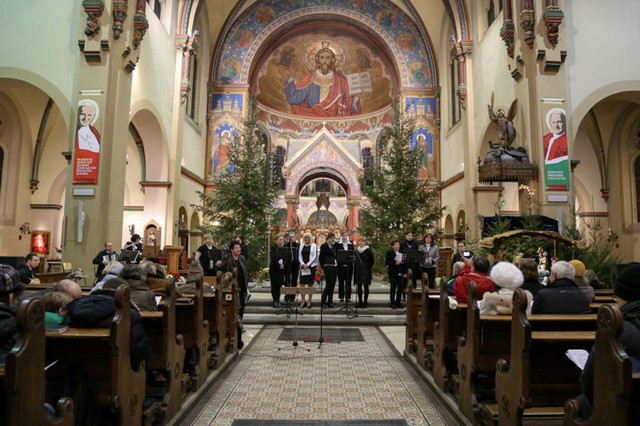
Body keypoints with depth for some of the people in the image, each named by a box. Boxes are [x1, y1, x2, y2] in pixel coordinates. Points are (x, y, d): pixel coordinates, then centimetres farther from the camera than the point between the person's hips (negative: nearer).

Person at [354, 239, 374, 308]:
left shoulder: (368, 251, -5)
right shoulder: (357, 251, 9)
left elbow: (372, 261, -1)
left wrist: (368, 268, 1)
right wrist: (355, 271, 9)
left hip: (366, 272, -5)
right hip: (358, 271, 5)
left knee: (365, 286, -1)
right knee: (359, 286, 6)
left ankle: (365, 302, 6)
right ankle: (360, 302, 14)